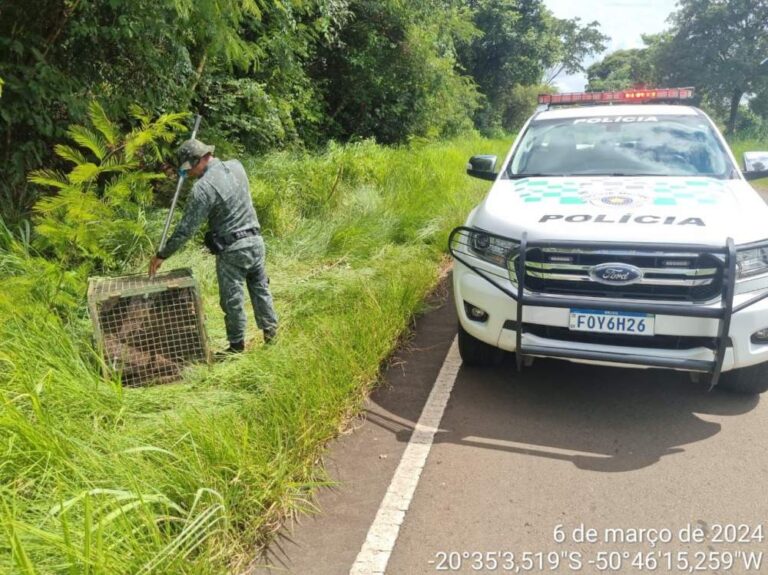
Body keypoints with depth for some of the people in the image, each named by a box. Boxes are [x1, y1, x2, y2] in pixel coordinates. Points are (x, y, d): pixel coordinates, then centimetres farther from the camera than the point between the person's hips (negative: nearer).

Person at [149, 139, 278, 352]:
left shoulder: (203, 188, -17)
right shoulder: (236, 166, 3)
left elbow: (186, 228, -15)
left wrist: (162, 255, -7)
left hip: (231, 248, -7)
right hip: (255, 240, 7)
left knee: (232, 299, 7)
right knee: (260, 287, 21)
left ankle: (237, 346, 19)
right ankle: (270, 331, 30)